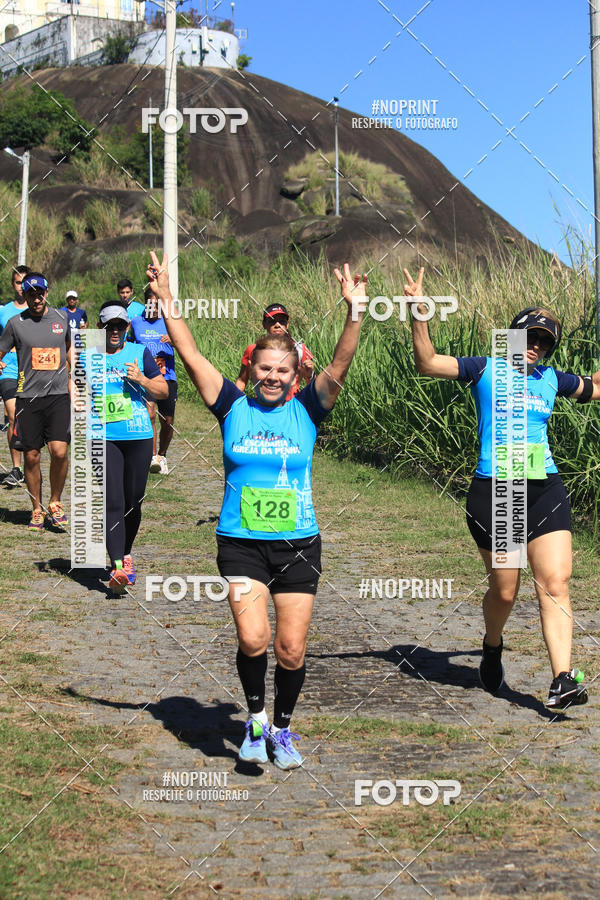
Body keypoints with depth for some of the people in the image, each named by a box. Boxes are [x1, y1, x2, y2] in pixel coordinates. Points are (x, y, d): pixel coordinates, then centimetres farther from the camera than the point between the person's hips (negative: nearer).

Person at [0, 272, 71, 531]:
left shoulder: (61, 317, 8)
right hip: (28, 397, -1)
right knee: (31, 456, 3)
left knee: (59, 451, -12)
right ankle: (37, 510, 19)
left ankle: (55, 504, 9)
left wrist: (74, 381, 22)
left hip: (58, 395, 1)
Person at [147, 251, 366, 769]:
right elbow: (190, 354, -3)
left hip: (298, 543, 1)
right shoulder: (233, 407, 2)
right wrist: (166, 300, -11)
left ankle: (282, 729, 27)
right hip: (240, 542, -1)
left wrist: (355, 312, -23)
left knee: (291, 649, 2)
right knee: (252, 637, -17)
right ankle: (255, 716, 10)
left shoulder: (306, 411, 2)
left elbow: (341, 364, -11)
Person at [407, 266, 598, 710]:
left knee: (555, 583, -11)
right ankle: (493, 649, 38)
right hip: (494, 491, -3)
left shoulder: (551, 379, 15)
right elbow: (428, 363, -8)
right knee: (504, 590, 7)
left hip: (545, 489, 3)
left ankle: (563, 680, -15)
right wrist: (420, 314, -19)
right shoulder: (485, 370, 3)